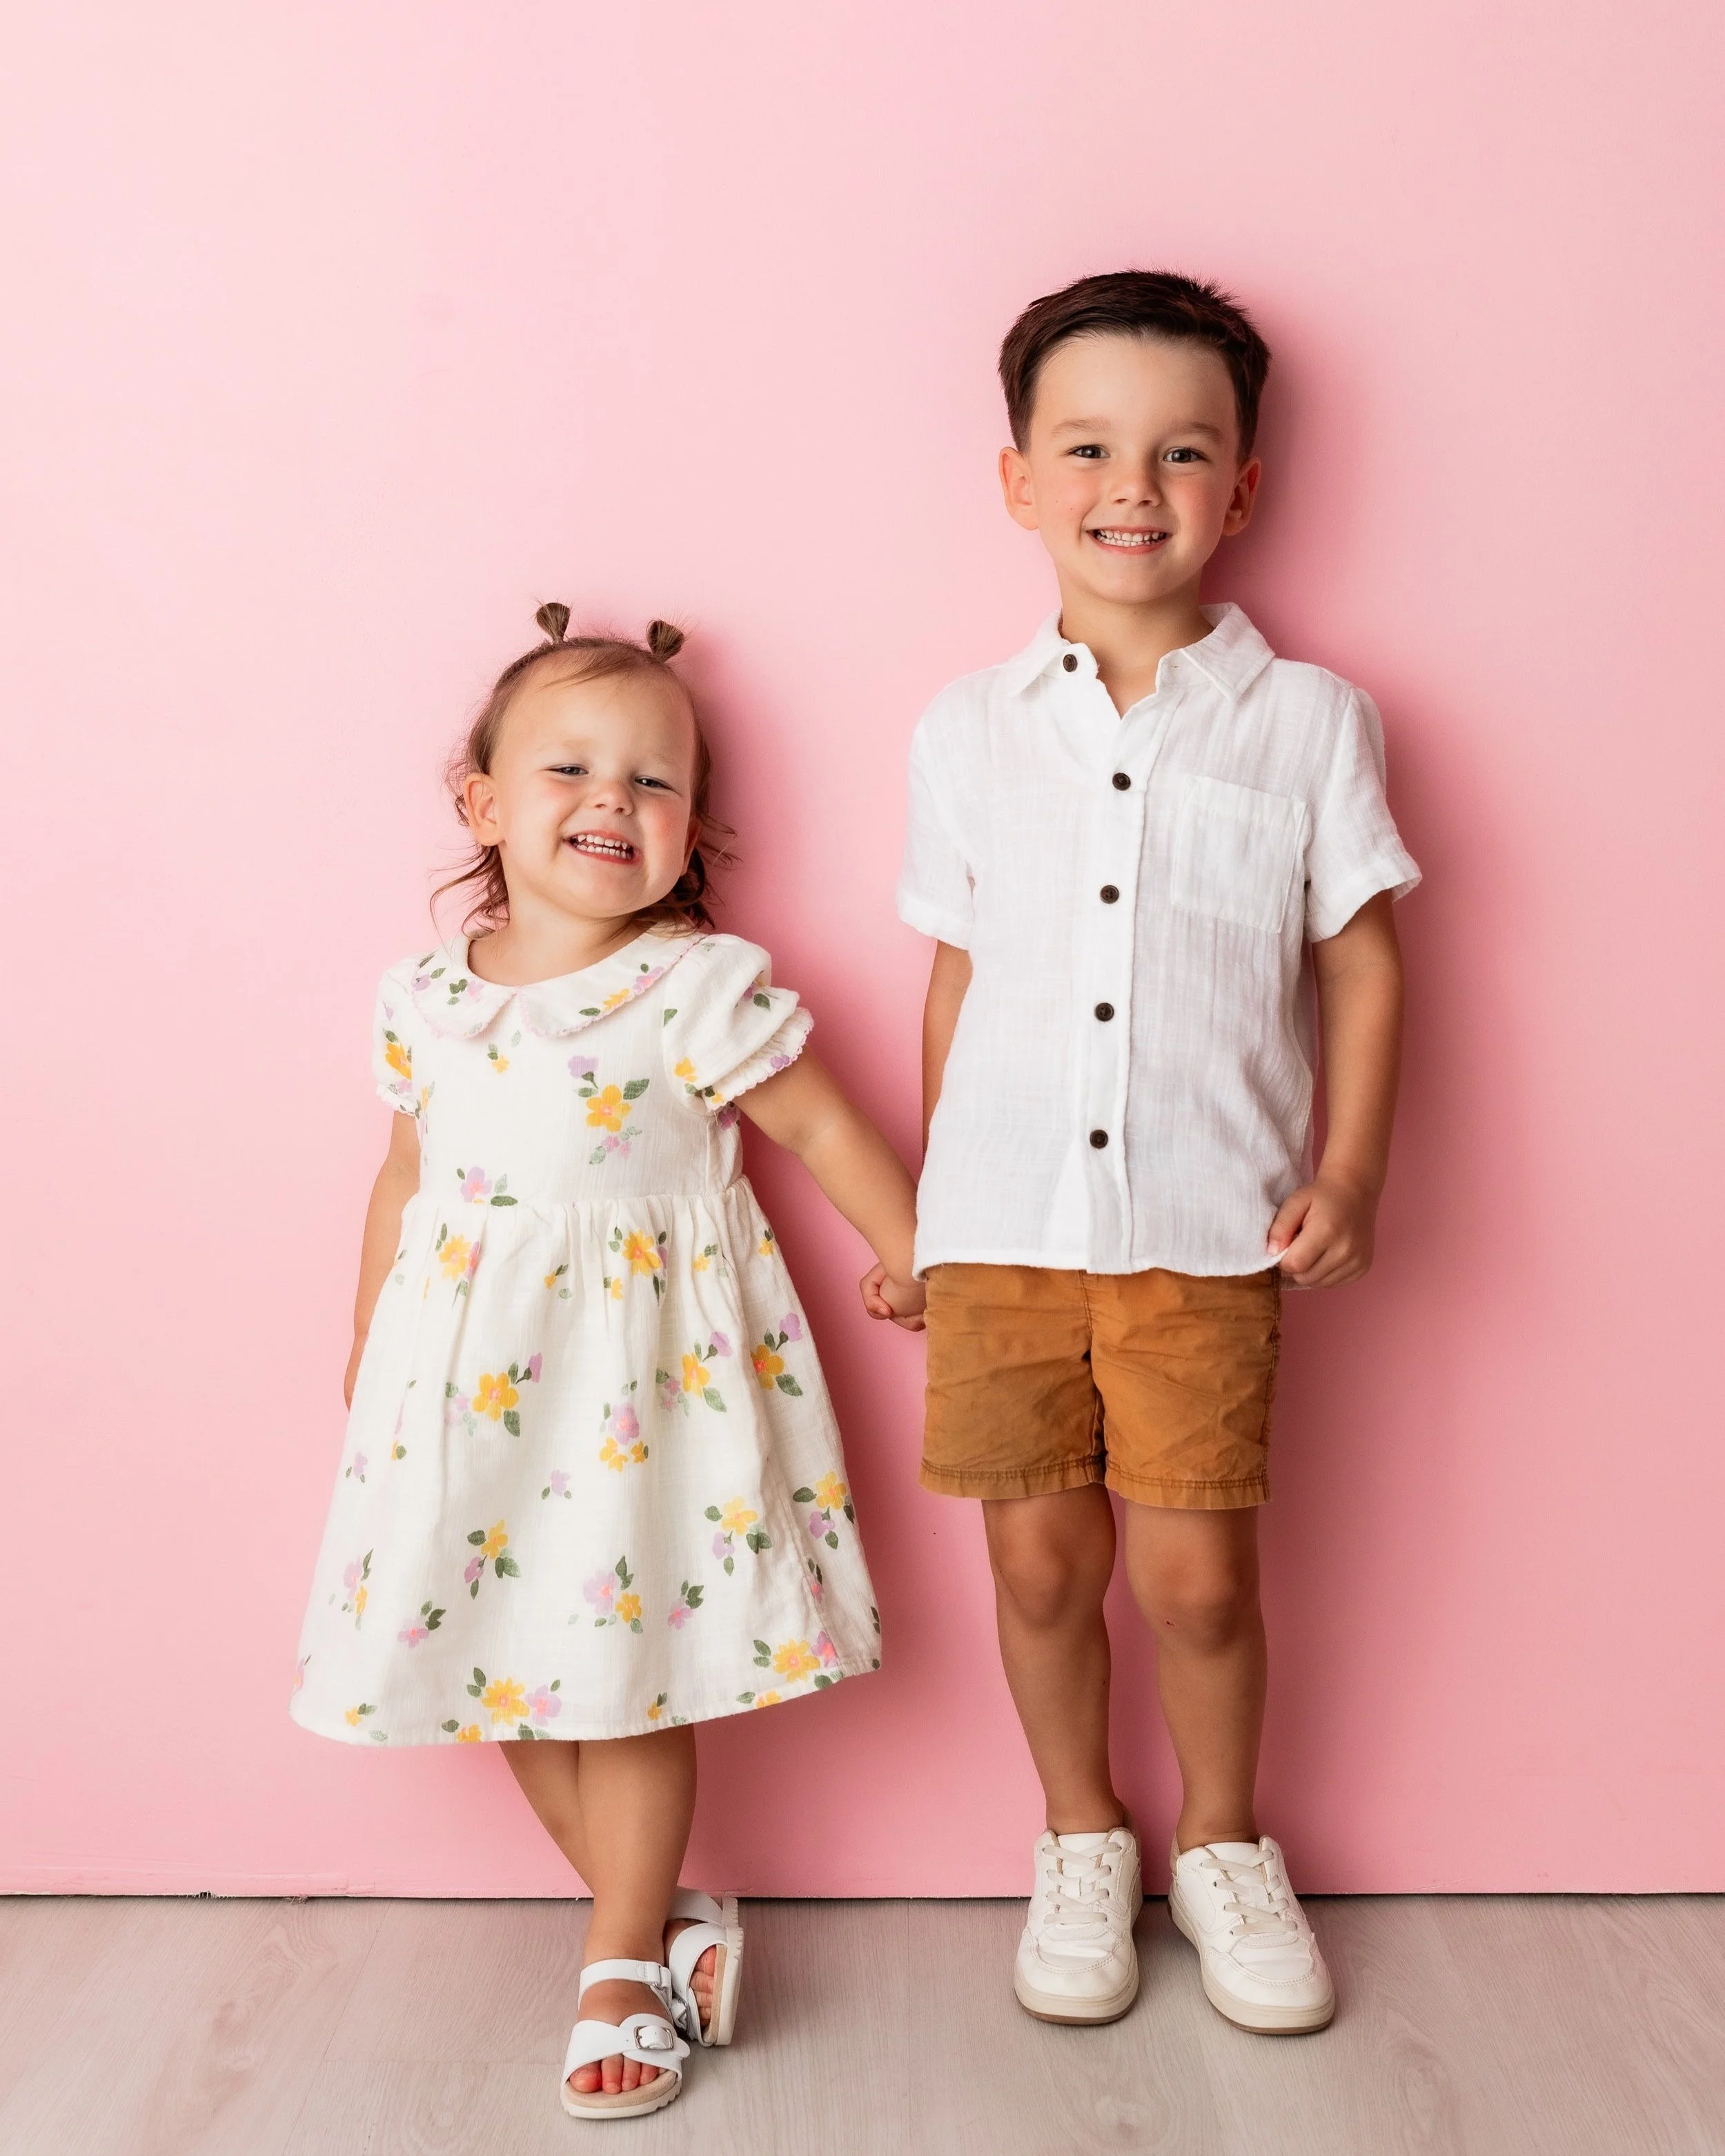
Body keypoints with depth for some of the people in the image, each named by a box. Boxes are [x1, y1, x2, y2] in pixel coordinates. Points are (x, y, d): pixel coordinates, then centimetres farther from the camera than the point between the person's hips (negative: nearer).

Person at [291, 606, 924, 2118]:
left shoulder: (704, 989, -11)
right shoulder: (425, 1000, 3)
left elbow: (820, 1128, -2)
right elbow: (406, 1182, 14)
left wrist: (911, 1251, 5)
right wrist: (370, 1354, 21)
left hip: (641, 1367, -4)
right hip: (467, 1369, 5)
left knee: (630, 1666, 4)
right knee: (508, 1662, 9)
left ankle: (625, 1971, 23)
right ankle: (672, 1920, 26)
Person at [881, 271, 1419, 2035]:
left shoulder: (1306, 721, 1)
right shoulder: (966, 731, 6)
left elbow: (1361, 960, 5)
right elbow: (955, 975, 12)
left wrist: (1348, 1172, -4)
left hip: (1206, 1227, -1)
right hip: (1003, 1223, 2)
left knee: (1196, 1569, 2)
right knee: (1039, 1555, 8)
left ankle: (1224, 1844, 31)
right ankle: (1081, 1842, 34)